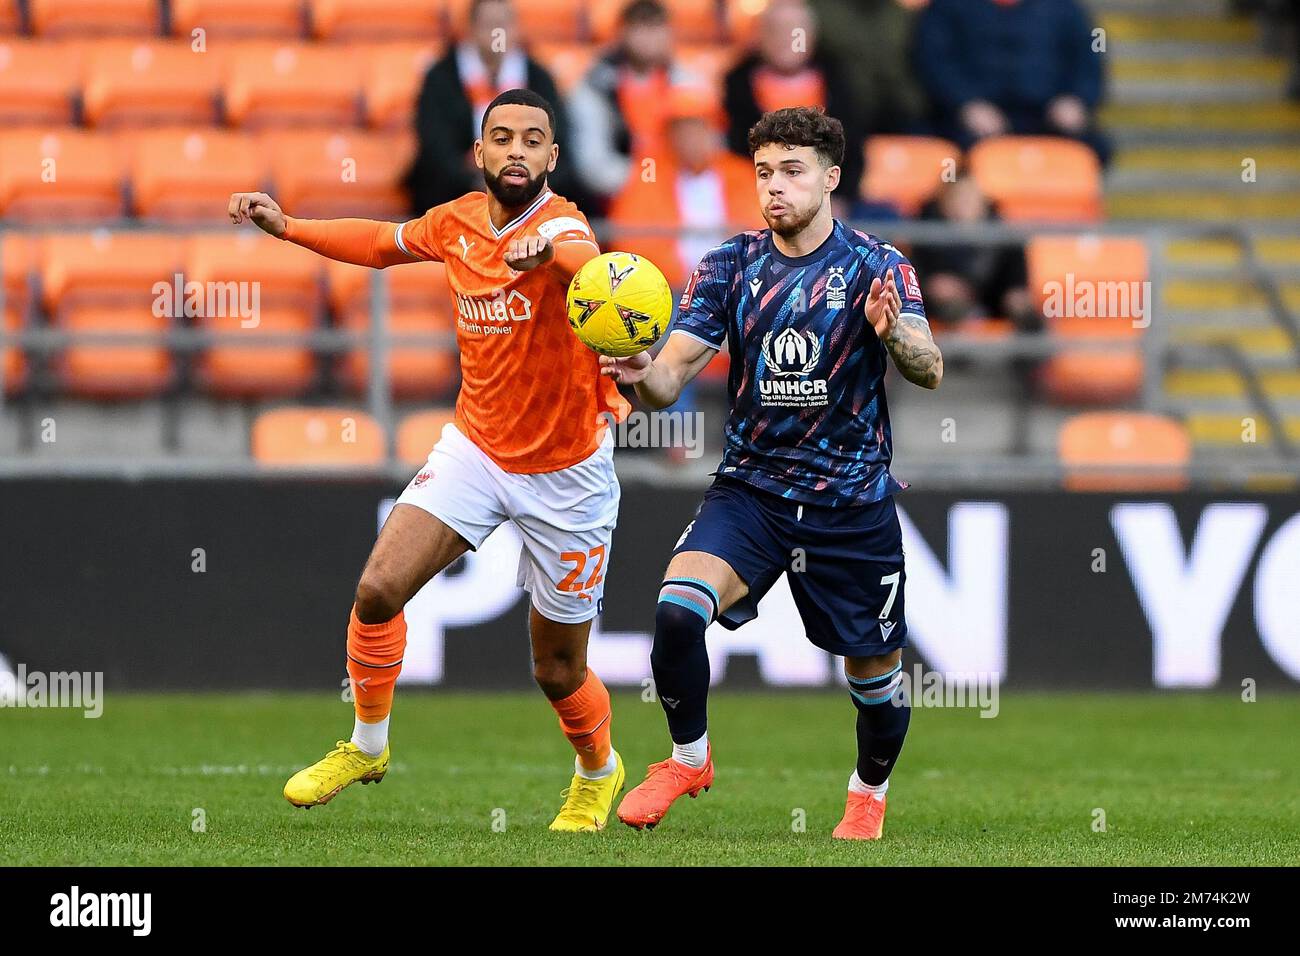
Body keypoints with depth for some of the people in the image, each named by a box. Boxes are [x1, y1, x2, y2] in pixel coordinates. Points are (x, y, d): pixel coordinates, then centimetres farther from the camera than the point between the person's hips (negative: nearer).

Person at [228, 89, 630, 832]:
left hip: (566, 475, -4)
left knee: (559, 671, 5)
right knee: (379, 589, -14)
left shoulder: (559, 224, -21)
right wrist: (285, 225, 16)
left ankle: (600, 772, 38)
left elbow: (586, 257, -48)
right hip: (477, 448, 4)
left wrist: (550, 250, -70)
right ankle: (368, 745, 10)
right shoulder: (459, 223, -2)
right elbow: (382, 242, 21)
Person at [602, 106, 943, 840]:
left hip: (853, 500, -1)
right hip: (752, 487, 1)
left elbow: (930, 371, -17)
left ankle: (870, 794, 38)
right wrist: (641, 374, -30)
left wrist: (893, 333, -39)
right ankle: (689, 758, 1)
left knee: (874, 670, 7)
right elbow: (673, 375, -6)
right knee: (678, 609, -23)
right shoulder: (731, 267, 0)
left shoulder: (876, 267, -7)